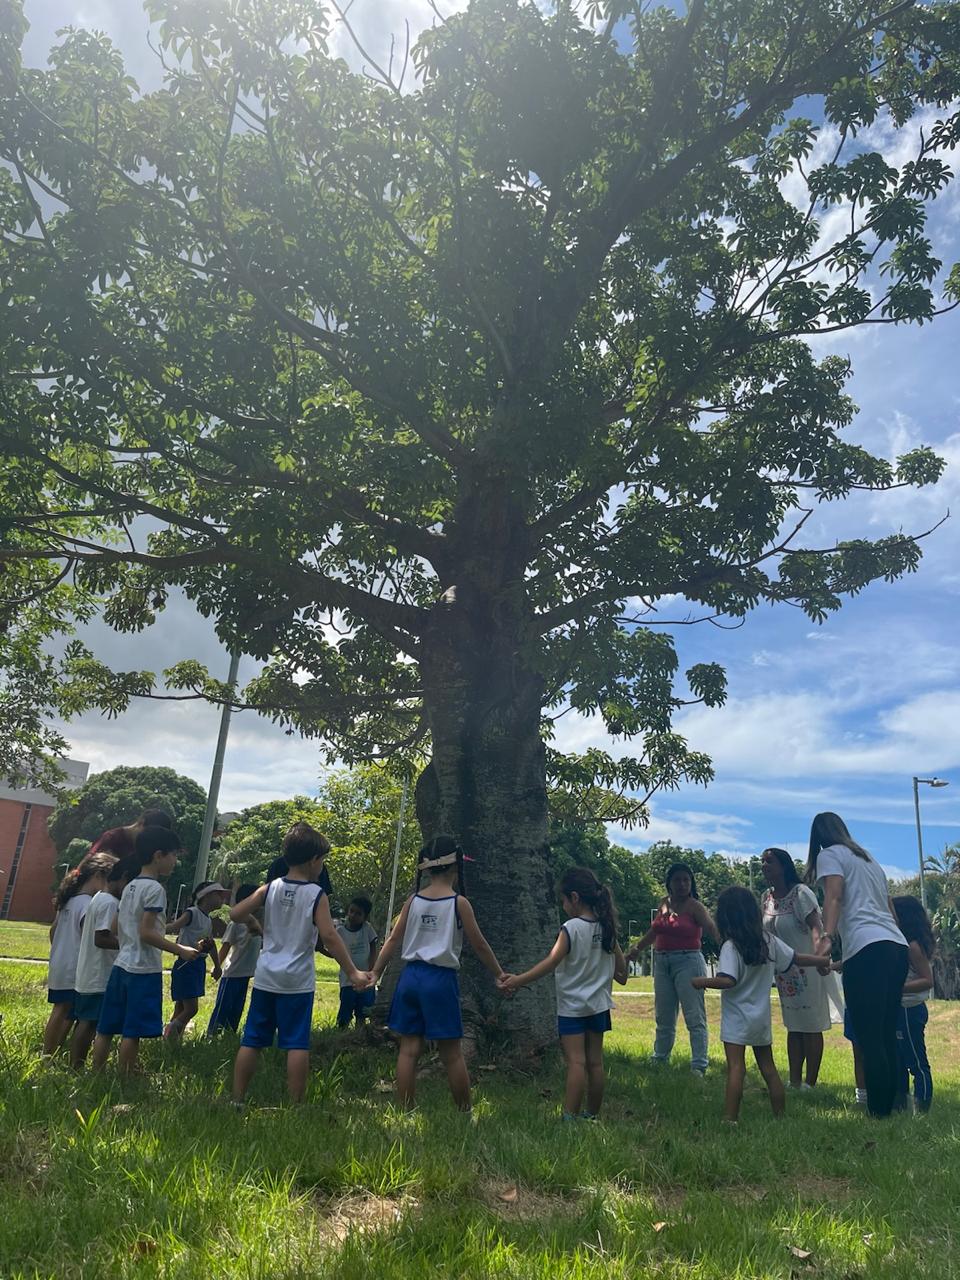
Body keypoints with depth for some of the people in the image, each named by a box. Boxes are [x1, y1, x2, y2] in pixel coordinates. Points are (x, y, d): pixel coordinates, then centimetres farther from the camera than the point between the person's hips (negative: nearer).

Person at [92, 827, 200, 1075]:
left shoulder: (130, 887, 13)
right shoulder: (155, 889, -14)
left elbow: (116, 929, 17)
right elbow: (146, 932, -19)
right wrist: (180, 950, -13)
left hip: (121, 965, 9)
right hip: (143, 970, -9)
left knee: (106, 1029, 11)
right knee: (132, 1032, -2)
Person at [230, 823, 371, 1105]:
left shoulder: (270, 888, 0)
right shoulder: (316, 895, -10)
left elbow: (235, 914, -3)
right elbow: (329, 936, -17)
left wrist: (252, 922, 19)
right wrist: (353, 972, -15)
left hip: (265, 977, 4)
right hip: (297, 981, -4)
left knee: (252, 1041, 11)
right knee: (297, 1044, 1)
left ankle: (237, 1100, 17)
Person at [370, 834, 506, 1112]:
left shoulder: (413, 900, 3)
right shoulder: (459, 903, -7)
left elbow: (394, 940, 5)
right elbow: (479, 946, -3)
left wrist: (375, 973, 14)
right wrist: (501, 975, 9)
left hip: (411, 977, 4)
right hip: (440, 979, -4)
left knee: (409, 1049, 9)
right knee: (452, 1053, 7)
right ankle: (465, 1112, 16)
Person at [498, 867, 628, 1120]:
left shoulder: (571, 928, -17)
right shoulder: (606, 927, 1)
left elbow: (551, 963, -25)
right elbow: (620, 962, 10)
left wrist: (518, 980, -26)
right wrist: (621, 976, 33)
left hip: (572, 1007, -6)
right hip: (598, 1005, 6)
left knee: (576, 1061, -9)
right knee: (594, 1062, 11)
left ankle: (570, 1117, -12)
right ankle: (592, 1114, 21)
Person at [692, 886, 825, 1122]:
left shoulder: (731, 946, -17)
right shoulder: (768, 940, 2)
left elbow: (727, 980, -27)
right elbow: (796, 958, 12)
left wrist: (702, 982, -11)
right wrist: (825, 961, 28)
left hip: (737, 1019, -6)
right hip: (761, 1018, 6)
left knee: (736, 1068, -9)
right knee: (769, 1068, 17)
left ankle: (730, 1119, -14)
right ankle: (781, 1116, 24)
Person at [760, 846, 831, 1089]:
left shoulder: (800, 893, -16)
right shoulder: (767, 898, 5)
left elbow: (815, 926, -27)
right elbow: (764, 932, 13)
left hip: (805, 969, -7)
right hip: (784, 971, 7)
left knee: (811, 1026, 2)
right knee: (793, 1026, 13)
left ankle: (810, 1084, 9)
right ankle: (795, 1082, 21)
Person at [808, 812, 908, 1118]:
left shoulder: (830, 855, 7)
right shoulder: (869, 859, 29)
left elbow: (834, 897, -11)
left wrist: (827, 938, -23)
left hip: (866, 949, -8)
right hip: (898, 946, 8)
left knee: (868, 1039, -7)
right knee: (887, 1037, 11)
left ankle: (878, 1113, -8)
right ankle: (891, 1107, 13)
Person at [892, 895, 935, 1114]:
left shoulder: (913, 946, -18)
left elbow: (928, 980, -22)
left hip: (910, 1011, -10)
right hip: (900, 1011, 10)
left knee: (917, 1062, -2)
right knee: (899, 1060, 18)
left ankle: (922, 1110, 4)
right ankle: (899, 1104, 28)